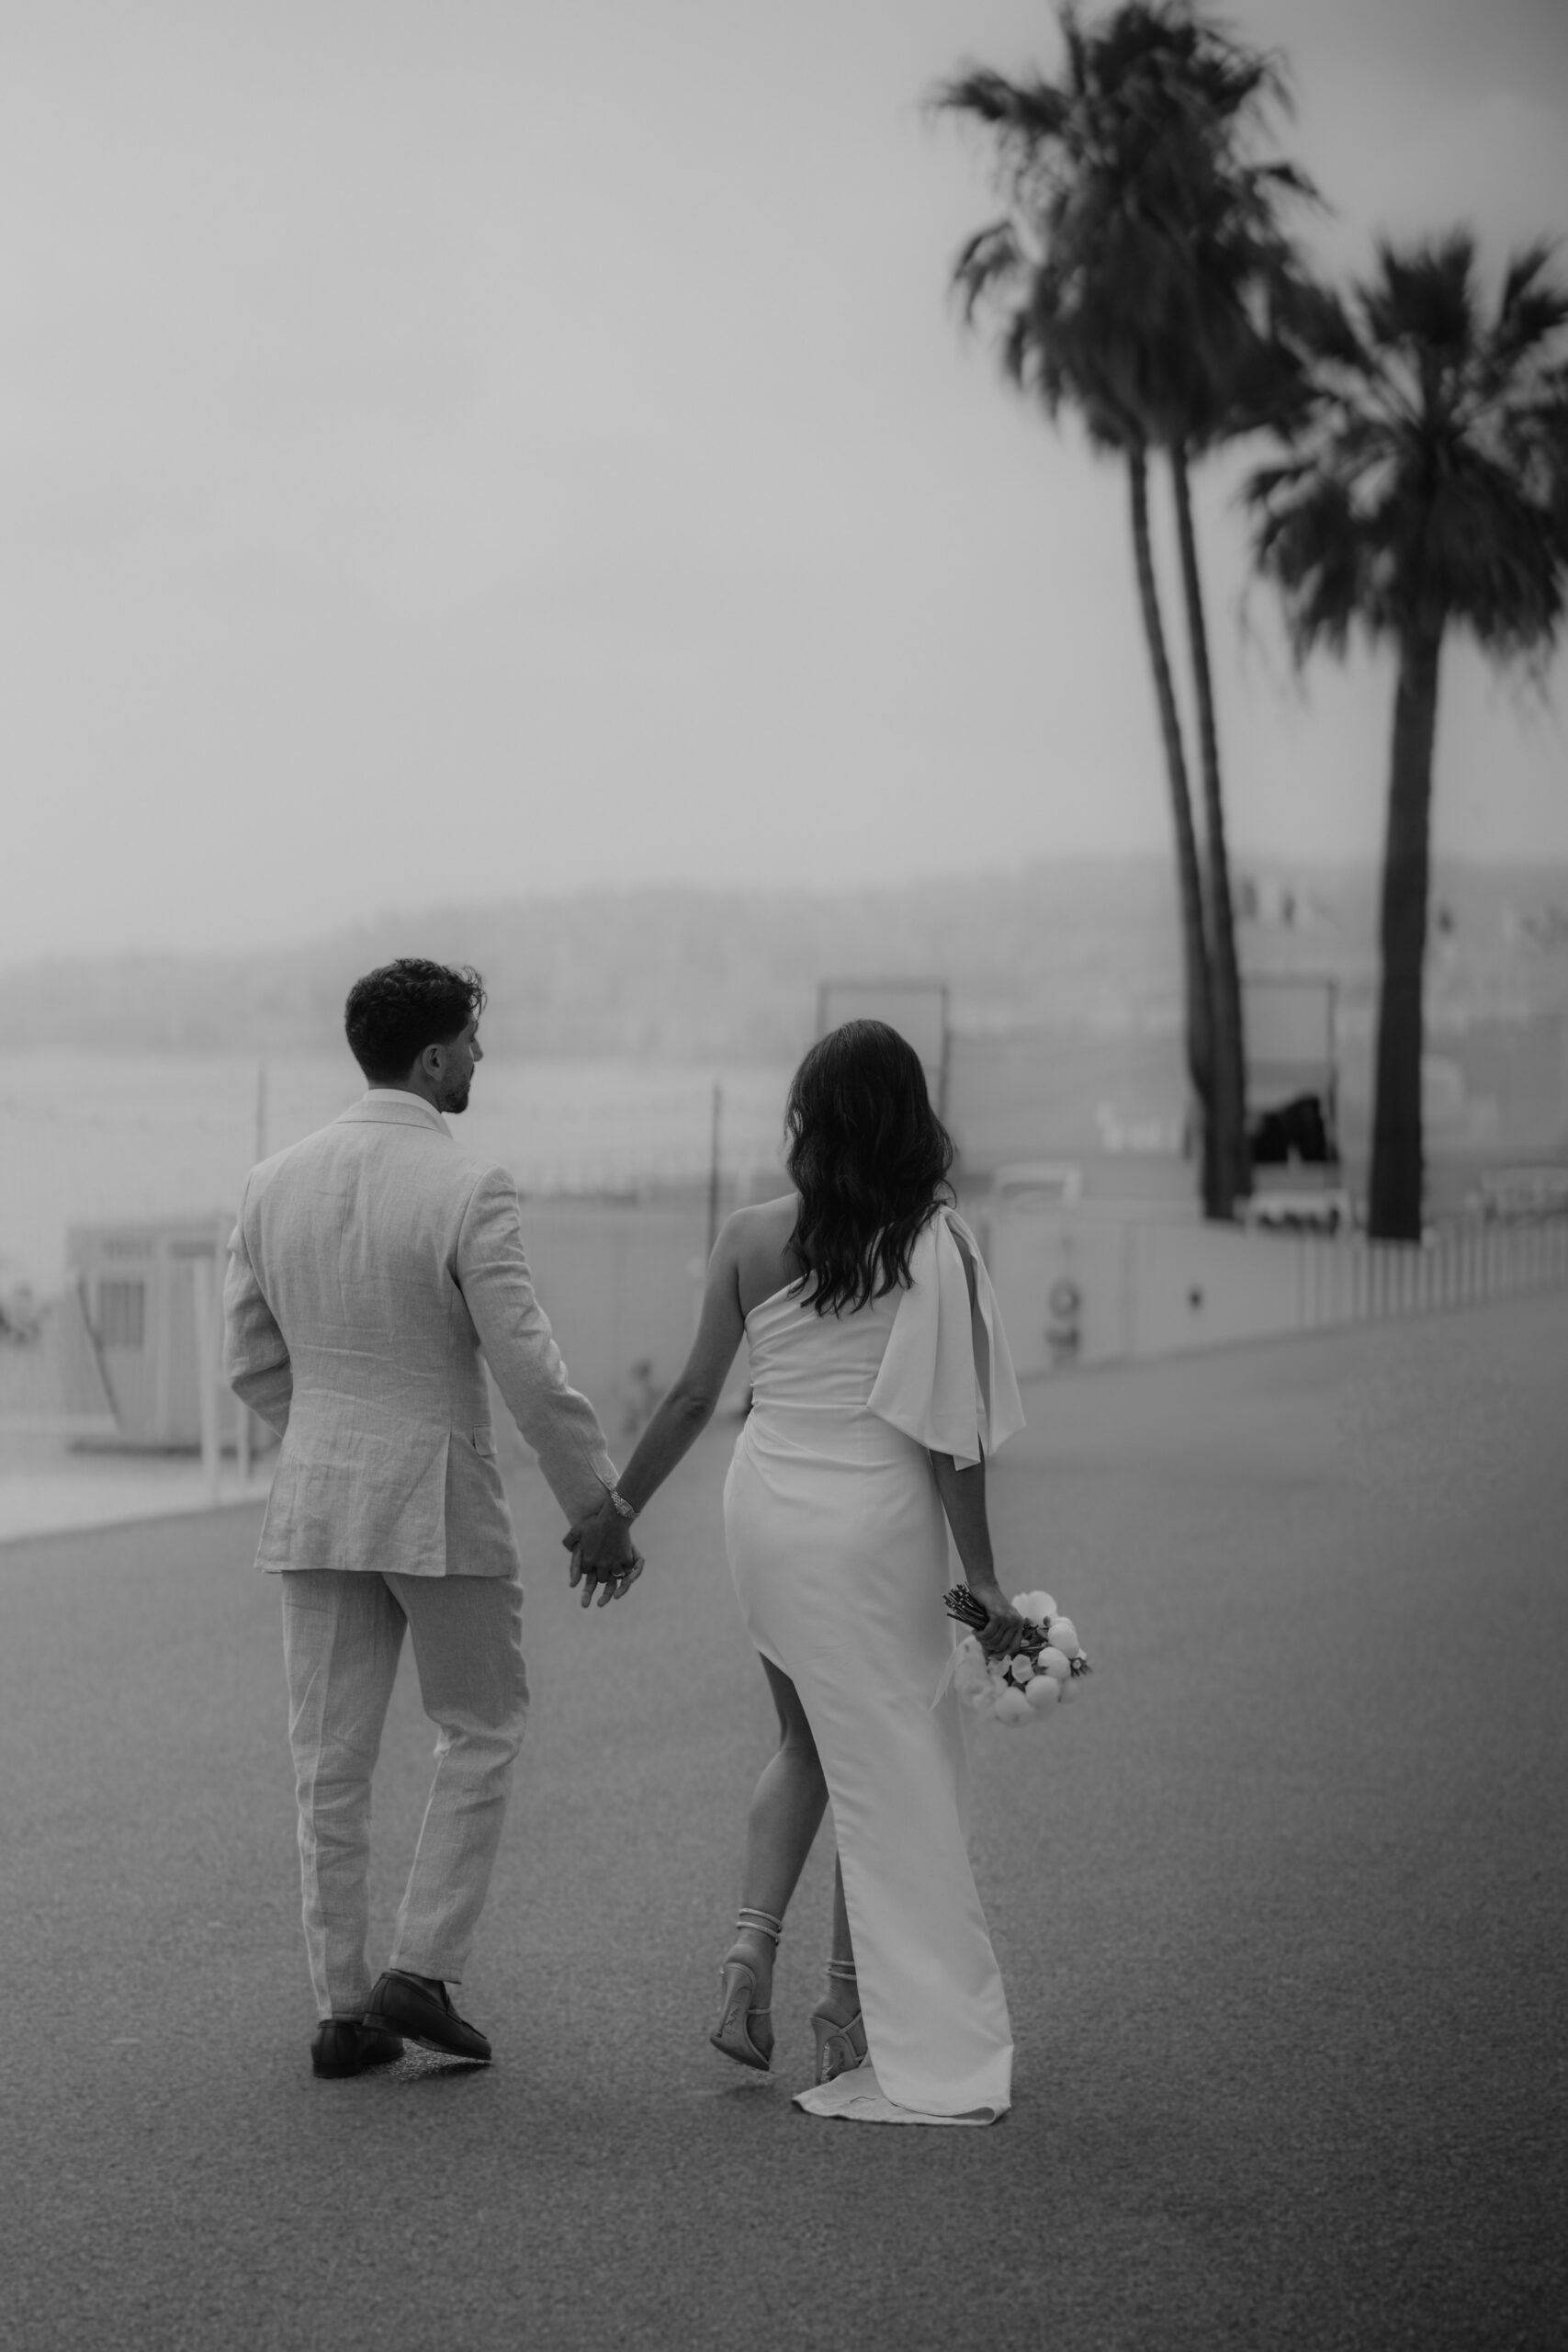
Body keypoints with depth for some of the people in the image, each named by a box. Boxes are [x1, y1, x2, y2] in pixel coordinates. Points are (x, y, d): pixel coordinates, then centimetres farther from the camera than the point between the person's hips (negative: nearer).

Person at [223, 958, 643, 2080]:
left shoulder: (277, 1183, 2)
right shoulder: (469, 1190, -16)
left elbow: (254, 1364, 9)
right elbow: (532, 1377, -18)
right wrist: (606, 1513, -8)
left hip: (315, 1504, 5)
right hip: (442, 1506, -5)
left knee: (333, 1759, 9)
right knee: (481, 1732, 13)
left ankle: (345, 2010, 11)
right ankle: (423, 1972, 5)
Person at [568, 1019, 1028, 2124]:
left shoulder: (753, 1239, -2)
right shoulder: (939, 1246, -10)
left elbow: (693, 1397, 2)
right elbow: (951, 1435, -11)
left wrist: (614, 1513, 14)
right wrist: (983, 1579, -6)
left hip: (767, 1509, 4)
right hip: (877, 1521, -4)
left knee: (809, 1743, 23)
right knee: (894, 1769, 9)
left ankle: (752, 1951, 8)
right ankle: (853, 2012, 13)